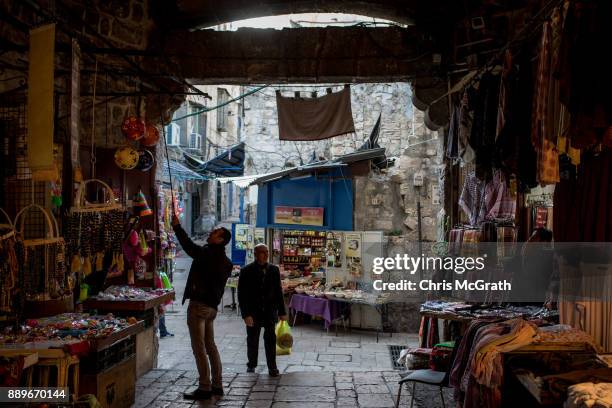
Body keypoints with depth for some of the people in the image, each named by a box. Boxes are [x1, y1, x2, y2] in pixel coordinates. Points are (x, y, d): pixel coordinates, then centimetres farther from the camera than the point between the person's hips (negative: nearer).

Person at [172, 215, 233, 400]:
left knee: (199, 347, -3)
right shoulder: (225, 261, 10)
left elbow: (188, 245, -13)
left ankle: (205, 388, 0)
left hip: (199, 304, -9)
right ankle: (217, 385, 20)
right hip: (212, 306, 9)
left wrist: (177, 226, -3)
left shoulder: (207, 253, -15)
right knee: (210, 345, 15)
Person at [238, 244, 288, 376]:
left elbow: (278, 291, 8)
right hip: (253, 312, -2)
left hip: (270, 311, 2)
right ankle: (251, 365, 26)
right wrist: (246, 314, -15)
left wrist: (282, 312, 6)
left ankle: (272, 367, 6)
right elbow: (242, 295, -8)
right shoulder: (247, 271, -6)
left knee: (270, 338, -2)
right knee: (252, 339, 9)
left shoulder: (274, 270, 4)